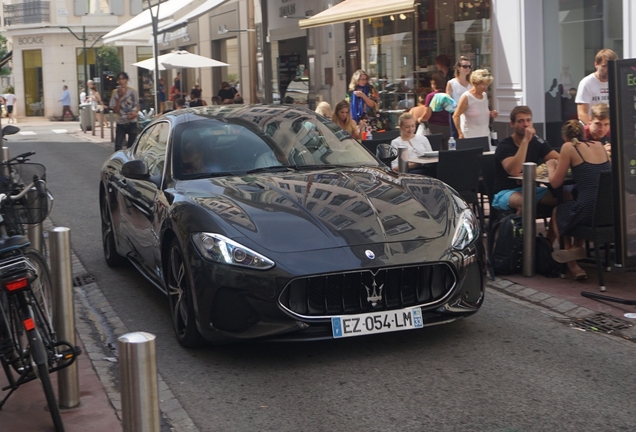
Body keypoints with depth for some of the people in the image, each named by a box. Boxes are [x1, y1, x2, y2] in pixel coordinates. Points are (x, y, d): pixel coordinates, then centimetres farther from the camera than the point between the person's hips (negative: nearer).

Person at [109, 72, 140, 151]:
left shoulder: (133, 92, -2)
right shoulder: (115, 93, -2)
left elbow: (137, 105, 11)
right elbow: (115, 110, -6)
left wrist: (135, 113, -10)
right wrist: (120, 97, -16)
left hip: (132, 123, 0)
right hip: (120, 123, 0)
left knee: (131, 147, 5)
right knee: (118, 147, -9)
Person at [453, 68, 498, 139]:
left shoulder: (485, 95, 9)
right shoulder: (466, 97, -11)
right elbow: (456, 116, -12)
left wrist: (491, 113, 3)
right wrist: (460, 133, -19)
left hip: (485, 135, 6)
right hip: (470, 136, -6)